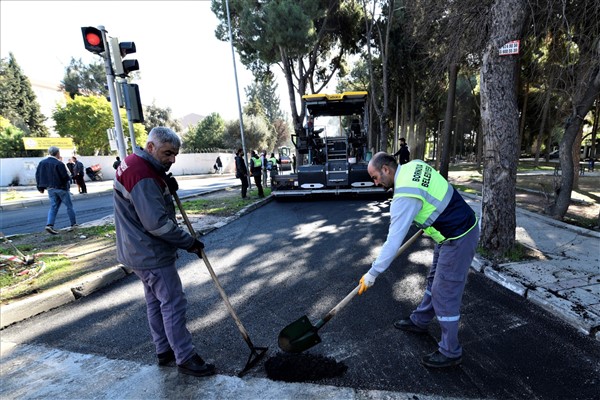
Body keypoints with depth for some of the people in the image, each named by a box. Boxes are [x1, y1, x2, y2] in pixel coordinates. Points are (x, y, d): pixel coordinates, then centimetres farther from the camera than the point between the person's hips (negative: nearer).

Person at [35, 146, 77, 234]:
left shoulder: (42, 162, 6)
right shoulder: (59, 163, -17)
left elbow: (38, 175, 10)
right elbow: (66, 177, -19)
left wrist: (40, 187, 16)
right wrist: (69, 179, 5)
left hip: (50, 188, 6)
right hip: (61, 188, -6)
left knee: (53, 207, 9)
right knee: (69, 206, 6)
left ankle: (49, 225, -6)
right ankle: (73, 224, 12)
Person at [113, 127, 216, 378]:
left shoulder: (136, 164, 9)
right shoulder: (143, 175, -24)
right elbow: (157, 223, -27)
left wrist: (168, 189, -4)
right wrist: (189, 243, -17)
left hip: (141, 251, 11)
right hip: (151, 253, -11)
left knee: (156, 301, 19)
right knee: (173, 304, -1)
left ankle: (164, 352, 34)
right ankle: (185, 358, 13)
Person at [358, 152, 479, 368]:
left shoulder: (404, 197, -27)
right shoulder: (414, 165, -1)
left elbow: (393, 241, -25)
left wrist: (373, 273, -17)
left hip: (458, 239, -10)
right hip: (460, 225, 10)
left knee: (445, 294, 1)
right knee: (434, 280, 22)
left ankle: (450, 352, 21)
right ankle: (419, 321, 41)